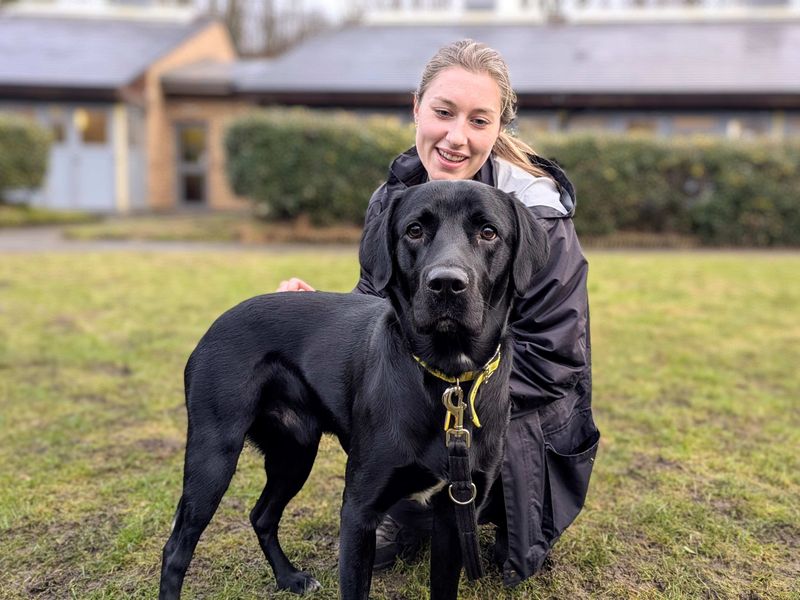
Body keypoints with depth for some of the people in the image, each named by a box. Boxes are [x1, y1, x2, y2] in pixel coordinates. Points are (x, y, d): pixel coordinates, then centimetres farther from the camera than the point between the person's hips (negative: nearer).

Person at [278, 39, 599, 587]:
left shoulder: (537, 218, -23)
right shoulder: (394, 199, -7)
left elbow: (551, 359, -21)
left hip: (523, 411, -4)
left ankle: (524, 528, 3)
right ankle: (410, 515, 5)